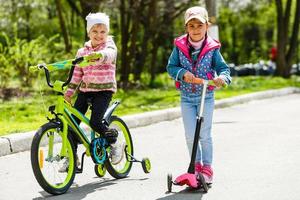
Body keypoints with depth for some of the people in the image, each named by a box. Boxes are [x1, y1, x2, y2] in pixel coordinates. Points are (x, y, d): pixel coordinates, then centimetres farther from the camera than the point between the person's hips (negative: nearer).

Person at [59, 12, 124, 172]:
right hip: (85, 90, 5)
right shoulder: (82, 51, 11)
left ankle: (115, 144, 7)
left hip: (103, 89, -5)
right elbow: (77, 74, 15)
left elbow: (108, 55, -28)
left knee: (95, 123, -20)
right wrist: (69, 91, 6)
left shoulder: (110, 47, -3)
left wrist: (96, 56, -50)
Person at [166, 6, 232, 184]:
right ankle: (196, 165, 22)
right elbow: (171, 67, -2)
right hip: (186, 97, 2)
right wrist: (182, 73, -22)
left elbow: (223, 67, -8)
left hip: (206, 97, -2)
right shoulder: (180, 46, -5)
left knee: (205, 135, 2)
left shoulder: (212, 49, -9)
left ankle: (207, 168, 15)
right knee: (190, 136, 5)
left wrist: (222, 77, -31)